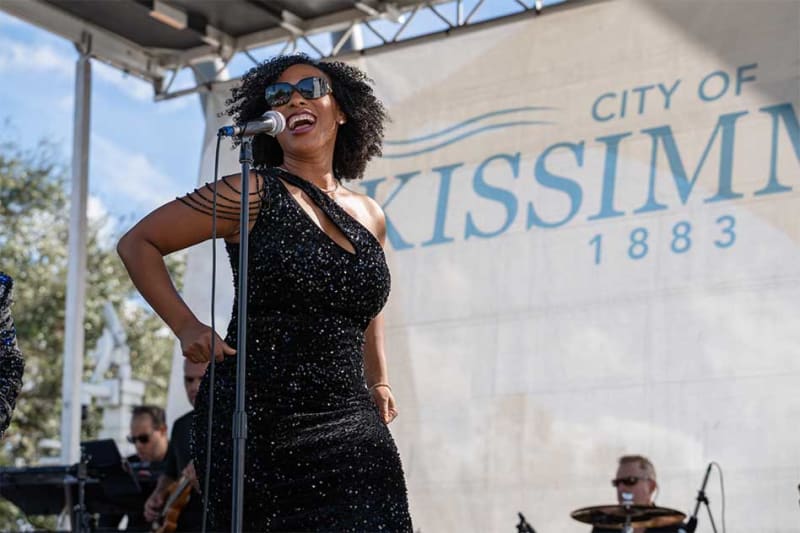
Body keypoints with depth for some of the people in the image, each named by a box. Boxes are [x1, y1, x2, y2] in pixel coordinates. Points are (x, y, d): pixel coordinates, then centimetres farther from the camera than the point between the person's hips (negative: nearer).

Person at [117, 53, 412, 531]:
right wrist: (186, 326, -5)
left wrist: (378, 381, 26)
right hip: (254, 423, -4)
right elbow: (138, 244, 4)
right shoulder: (254, 194, -2)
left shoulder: (370, 217, 13)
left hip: (347, 424, 4)